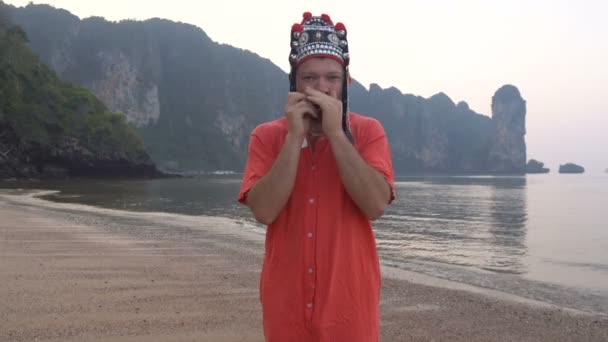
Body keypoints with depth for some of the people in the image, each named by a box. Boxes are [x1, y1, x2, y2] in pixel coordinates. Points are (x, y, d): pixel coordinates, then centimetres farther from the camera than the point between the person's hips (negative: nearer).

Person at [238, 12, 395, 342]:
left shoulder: (368, 131, -3)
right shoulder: (266, 136, -1)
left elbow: (375, 205, -17)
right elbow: (264, 211, -14)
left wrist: (336, 132, -19)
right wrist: (295, 136, -17)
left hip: (350, 302, -1)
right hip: (287, 301, 1)